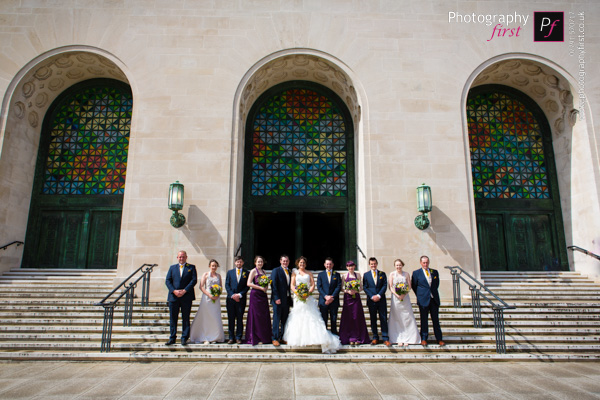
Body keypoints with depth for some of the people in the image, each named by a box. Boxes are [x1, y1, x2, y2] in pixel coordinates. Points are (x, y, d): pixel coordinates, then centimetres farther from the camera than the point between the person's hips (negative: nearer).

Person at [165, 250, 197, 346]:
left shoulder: (191, 267, 7)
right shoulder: (172, 267, 14)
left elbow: (194, 280, -3)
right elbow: (167, 281, 6)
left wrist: (184, 290, -13)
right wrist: (174, 291, -10)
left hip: (186, 297, -2)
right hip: (173, 296, 2)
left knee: (186, 318, 3)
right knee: (173, 318, 5)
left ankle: (184, 338, 9)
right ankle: (172, 338, 14)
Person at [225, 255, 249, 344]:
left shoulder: (246, 273, 6)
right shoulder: (230, 272, 11)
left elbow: (247, 286, 1)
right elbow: (227, 285, 5)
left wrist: (240, 295, -10)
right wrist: (232, 295, -8)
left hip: (241, 299, -1)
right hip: (231, 299, 1)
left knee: (240, 319, 2)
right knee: (231, 319, 4)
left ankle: (238, 337, 10)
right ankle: (231, 338, 11)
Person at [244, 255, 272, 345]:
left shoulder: (263, 272, 17)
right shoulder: (253, 271, -4)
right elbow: (249, 283, -13)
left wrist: (266, 287, 0)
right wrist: (260, 287, -15)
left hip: (263, 295, 7)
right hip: (255, 295, -7)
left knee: (265, 316, 6)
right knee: (256, 316, -3)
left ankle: (264, 337, 15)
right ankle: (256, 338, 4)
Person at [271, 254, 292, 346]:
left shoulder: (289, 272, 16)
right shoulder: (276, 271, -4)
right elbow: (273, 285, -10)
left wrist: (290, 299, 9)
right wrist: (276, 298, -17)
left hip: (287, 299, 6)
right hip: (278, 300, -6)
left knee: (285, 320, 8)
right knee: (276, 319, -2)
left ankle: (282, 338, 16)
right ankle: (274, 338, 6)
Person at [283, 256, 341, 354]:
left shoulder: (309, 273, 17)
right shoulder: (295, 273, 14)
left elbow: (313, 285, 7)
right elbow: (292, 285, 4)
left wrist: (308, 293, -12)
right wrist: (297, 293, -15)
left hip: (308, 297, 1)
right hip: (298, 298, -1)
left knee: (310, 316, -9)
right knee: (298, 317, -5)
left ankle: (310, 338, -12)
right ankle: (298, 338, 0)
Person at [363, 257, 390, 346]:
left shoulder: (382, 274, 7)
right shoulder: (366, 275, 6)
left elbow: (385, 286, 0)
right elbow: (365, 287, 1)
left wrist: (379, 295, -13)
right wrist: (372, 296, -11)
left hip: (381, 300, 0)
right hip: (371, 300, 0)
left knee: (384, 319, 0)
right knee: (373, 320, 6)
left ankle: (385, 339, 4)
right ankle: (375, 338, 15)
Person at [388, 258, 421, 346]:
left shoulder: (406, 274, 6)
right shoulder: (392, 274, 3)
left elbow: (409, 286, 2)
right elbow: (390, 287, 0)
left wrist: (404, 294, -14)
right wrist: (397, 295, -15)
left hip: (405, 298, 1)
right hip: (395, 298, -1)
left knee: (407, 317, -3)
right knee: (397, 318, 1)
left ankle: (407, 339, 5)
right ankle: (399, 339, 7)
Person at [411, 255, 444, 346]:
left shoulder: (435, 272, 8)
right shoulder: (416, 273, 0)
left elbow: (437, 284, 16)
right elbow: (414, 286, 5)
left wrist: (433, 292, 12)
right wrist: (420, 296, 5)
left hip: (434, 299, 3)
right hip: (423, 300, -2)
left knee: (436, 320, 6)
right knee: (424, 320, 4)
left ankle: (439, 339, 13)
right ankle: (423, 339, 13)